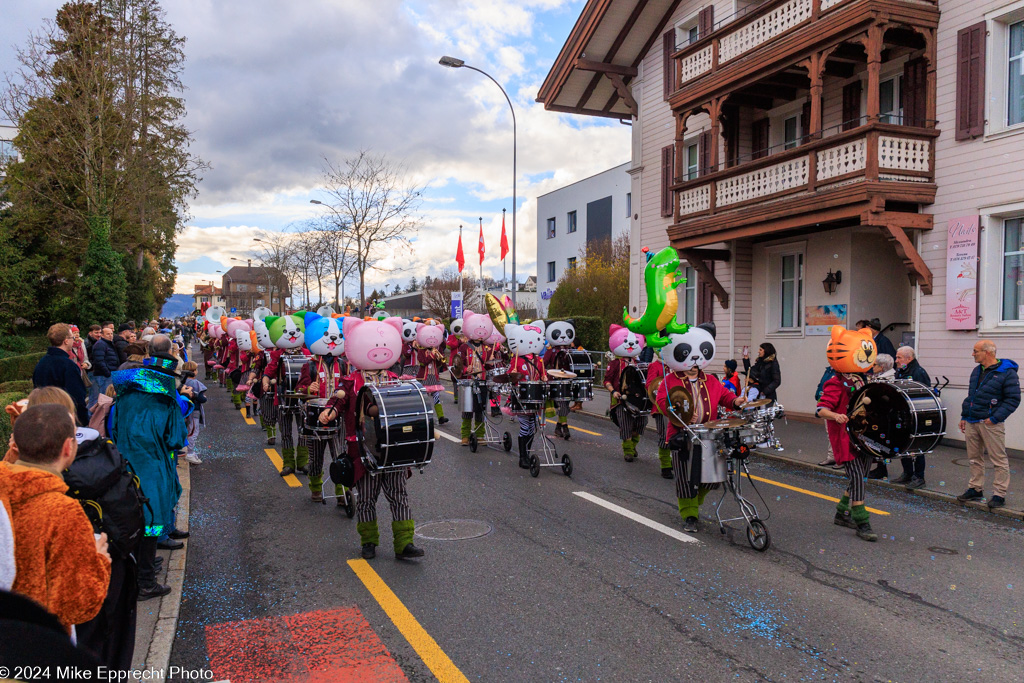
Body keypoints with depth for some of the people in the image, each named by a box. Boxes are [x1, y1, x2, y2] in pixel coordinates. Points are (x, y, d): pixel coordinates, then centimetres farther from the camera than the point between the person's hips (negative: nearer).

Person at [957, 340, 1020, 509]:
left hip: (991, 424, -7)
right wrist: (964, 416, 17)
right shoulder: (977, 371, 14)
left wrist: (995, 418, -16)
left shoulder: (1007, 373, -9)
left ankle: (999, 495, 5)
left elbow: (1013, 399, -11)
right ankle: (975, 489, 24)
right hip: (972, 423, 7)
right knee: (975, 458, 14)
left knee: (999, 460, -1)